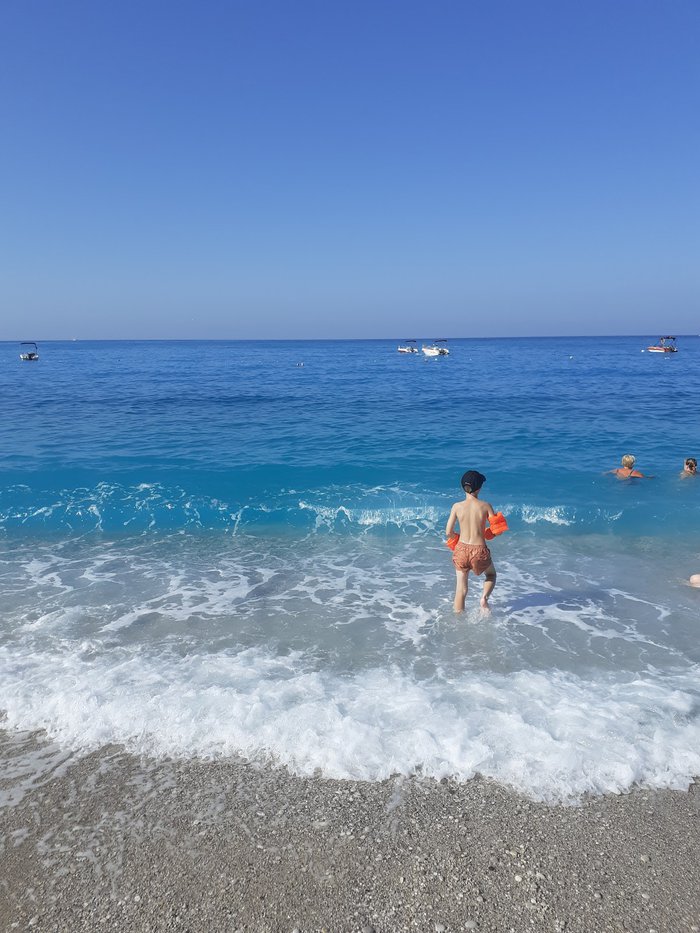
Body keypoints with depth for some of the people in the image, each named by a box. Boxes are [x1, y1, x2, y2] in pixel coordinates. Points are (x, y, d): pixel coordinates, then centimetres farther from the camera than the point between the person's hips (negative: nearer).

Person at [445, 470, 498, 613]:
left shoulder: (457, 506, -6)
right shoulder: (485, 506, -8)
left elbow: (448, 532, -4)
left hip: (462, 549, 1)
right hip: (479, 550, -1)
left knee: (461, 588, 14)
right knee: (491, 575, 28)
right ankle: (484, 597, 3)